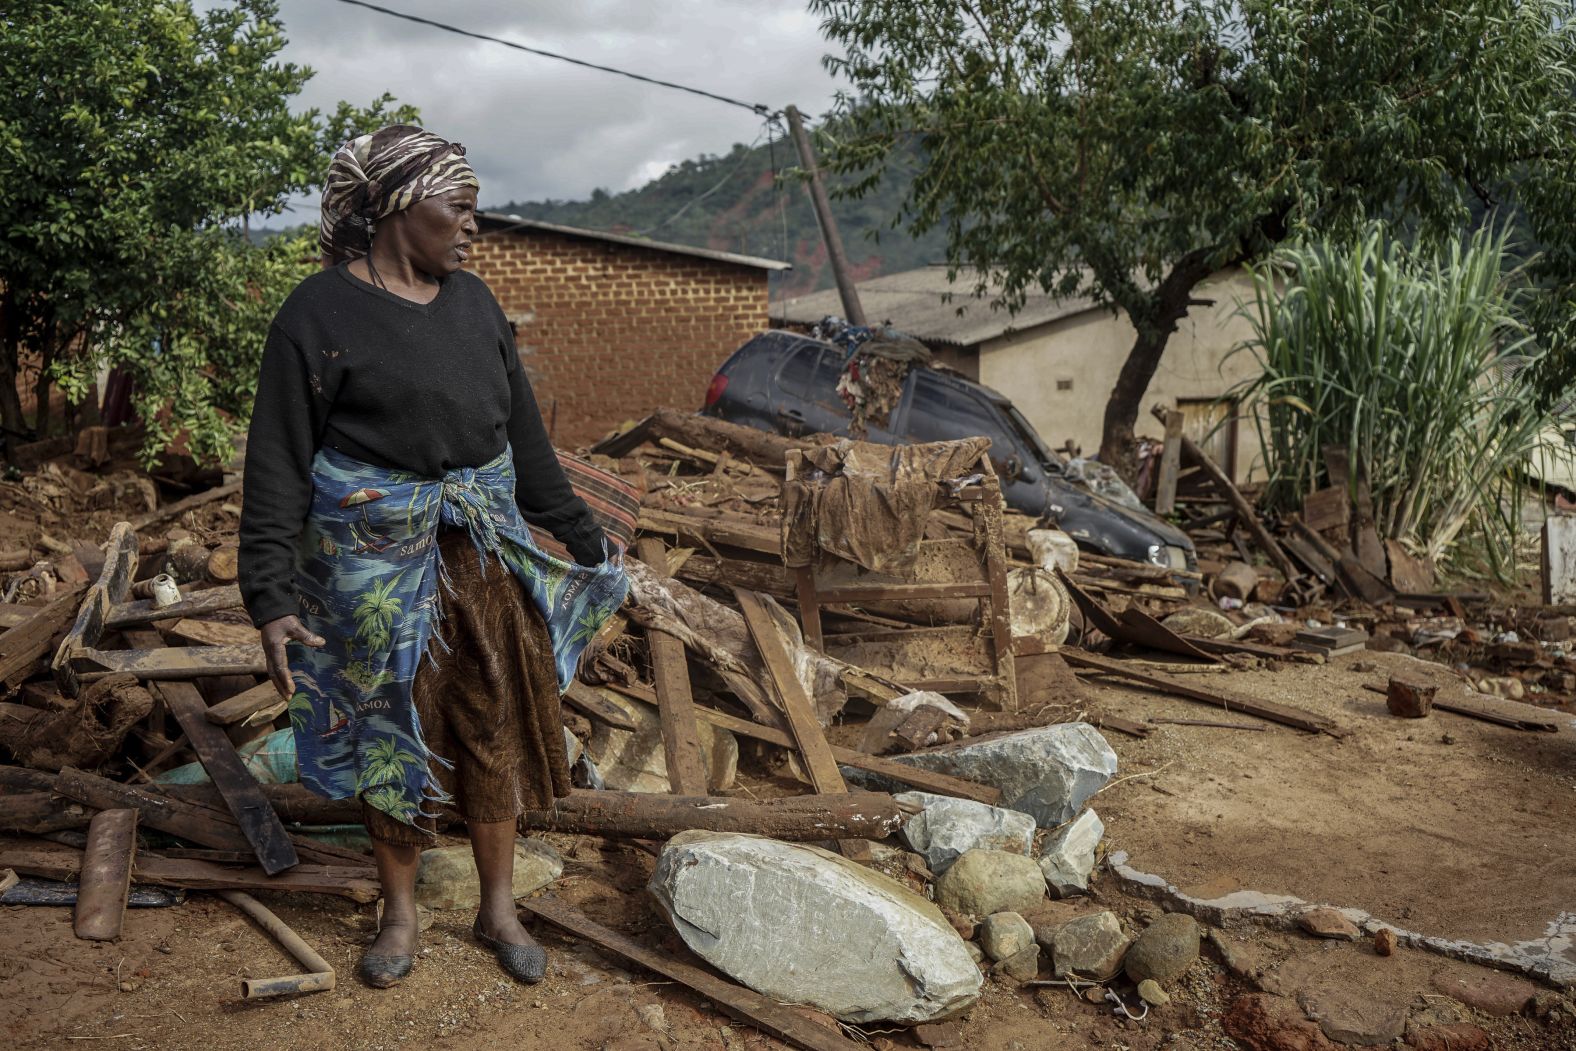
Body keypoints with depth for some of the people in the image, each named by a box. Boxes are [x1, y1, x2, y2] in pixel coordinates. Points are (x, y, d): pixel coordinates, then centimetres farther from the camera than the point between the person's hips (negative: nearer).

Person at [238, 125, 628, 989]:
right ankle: (400, 912, 32)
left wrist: (581, 536, 15)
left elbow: (524, 433, 13)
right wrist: (272, 599, -17)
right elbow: (277, 464, -11)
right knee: (392, 733, 10)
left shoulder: (471, 301, 7)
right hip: (379, 559, -5)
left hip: (486, 552, 5)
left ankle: (498, 910, 29)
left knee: (494, 729, 11)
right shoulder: (320, 313, -10)